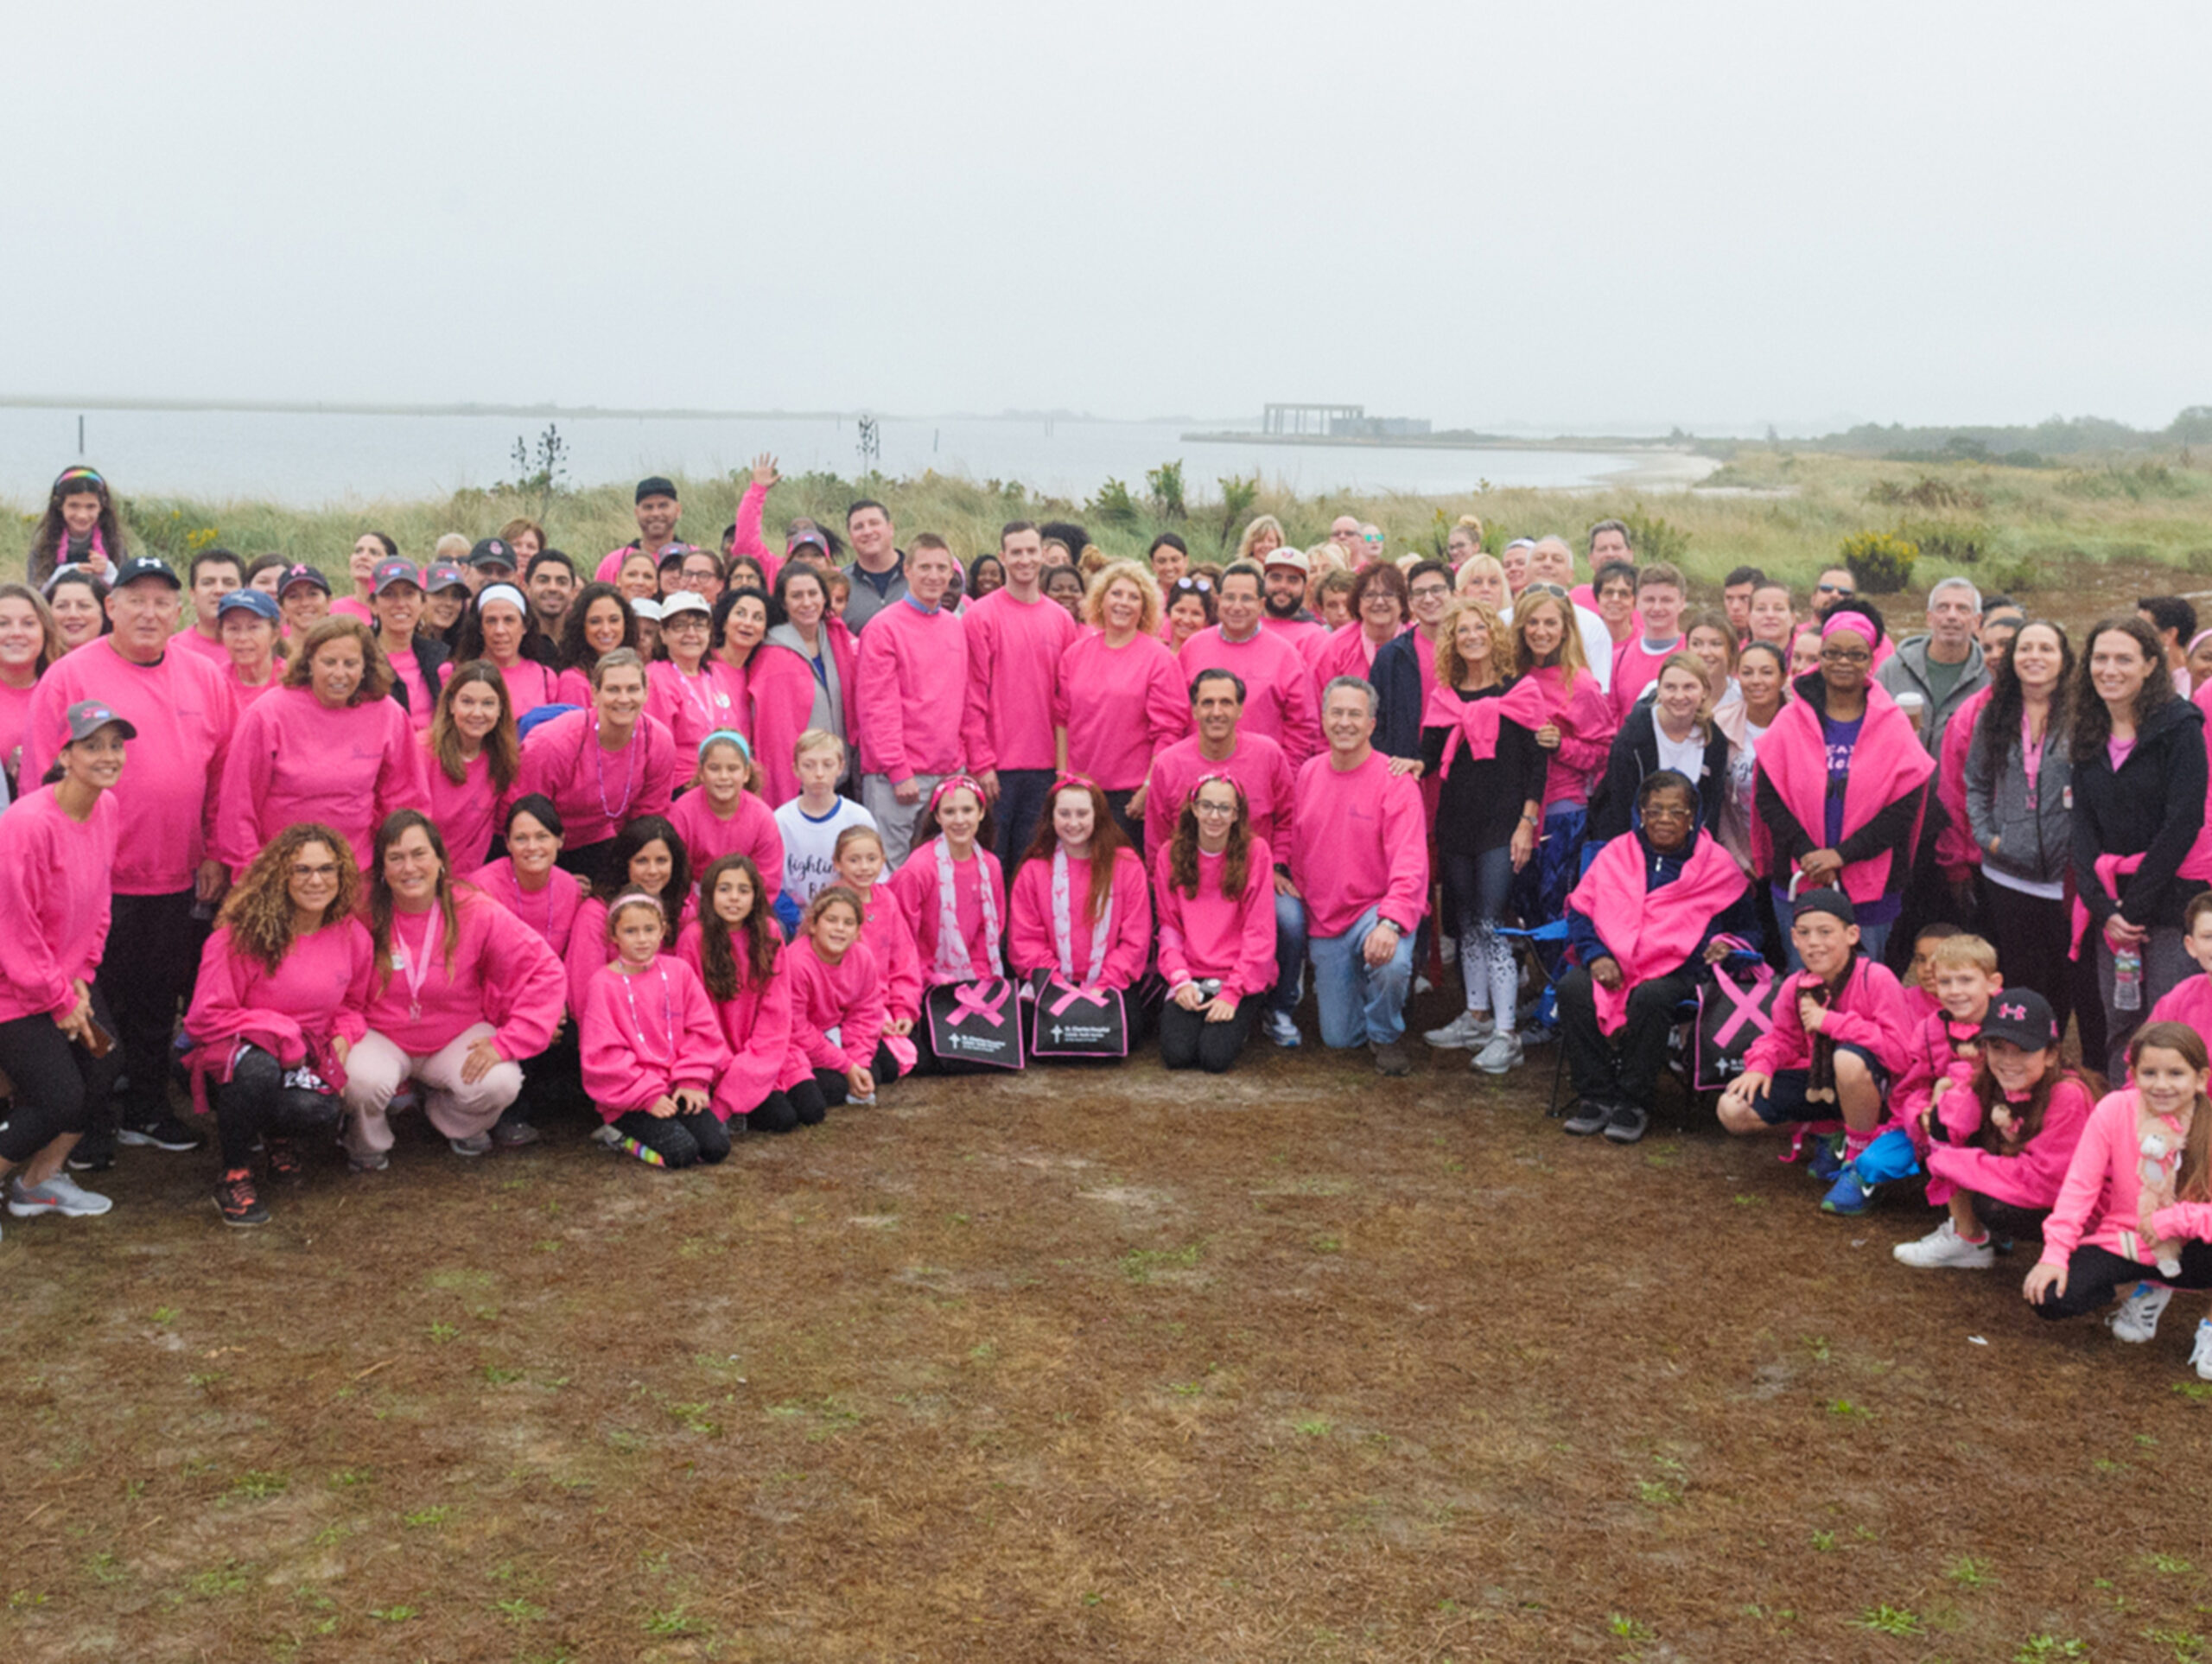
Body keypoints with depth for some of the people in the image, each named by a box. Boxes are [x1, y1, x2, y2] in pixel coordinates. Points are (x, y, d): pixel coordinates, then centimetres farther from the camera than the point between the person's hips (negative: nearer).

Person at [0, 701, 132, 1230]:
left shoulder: (110, 809, -2)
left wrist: (83, 976, 1)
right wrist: (61, 1002, -14)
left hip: (69, 979, 8)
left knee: (103, 1068, 6)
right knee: (60, 1098, -8)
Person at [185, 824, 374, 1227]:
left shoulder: (353, 936, 0)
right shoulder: (242, 934, -14)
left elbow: (354, 1004, 18)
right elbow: (206, 1017, -12)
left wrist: (342, 1038, -5)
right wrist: (281, 1033, -18)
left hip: (305, 1059, 3)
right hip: (235, 1047, -3)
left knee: (319, 1114, -31)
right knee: (257, 1068, -40)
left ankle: (278, 1134, 12)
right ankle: (234, 1175, -15)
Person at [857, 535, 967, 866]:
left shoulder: (955, 626, 13)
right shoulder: (884, 628, -6)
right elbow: (877, 708, -10)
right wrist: (899, 772, -13)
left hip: (949, 771, 6)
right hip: (898, 777, -6)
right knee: (893, 868, -6)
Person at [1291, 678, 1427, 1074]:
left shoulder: (1393, 780, -14)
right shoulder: (1309, 774, 3)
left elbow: (1410, 863, -22)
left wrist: (1391, 922, -35)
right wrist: (1302, 906, 15)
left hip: (1375, 908, -4)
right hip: (1324, 922, 4)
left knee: (1391, 965, -37)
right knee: (1338, 1038, 5)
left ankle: (1387, 1035, -6)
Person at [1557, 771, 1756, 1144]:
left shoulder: (1717, 864, 9)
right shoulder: (1615, 855, 13)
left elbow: (1746, 927, 17)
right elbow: (1579, 911, 10)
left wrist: (1727, 943, -7)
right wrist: (1595, 956, -8)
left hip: (1677, 969, -2)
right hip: (1613, 962, 3)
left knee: (1650, 998, -37)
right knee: (1572, 988, -29)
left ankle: (1633, 1103, -22)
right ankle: (1597, 1097, -20)